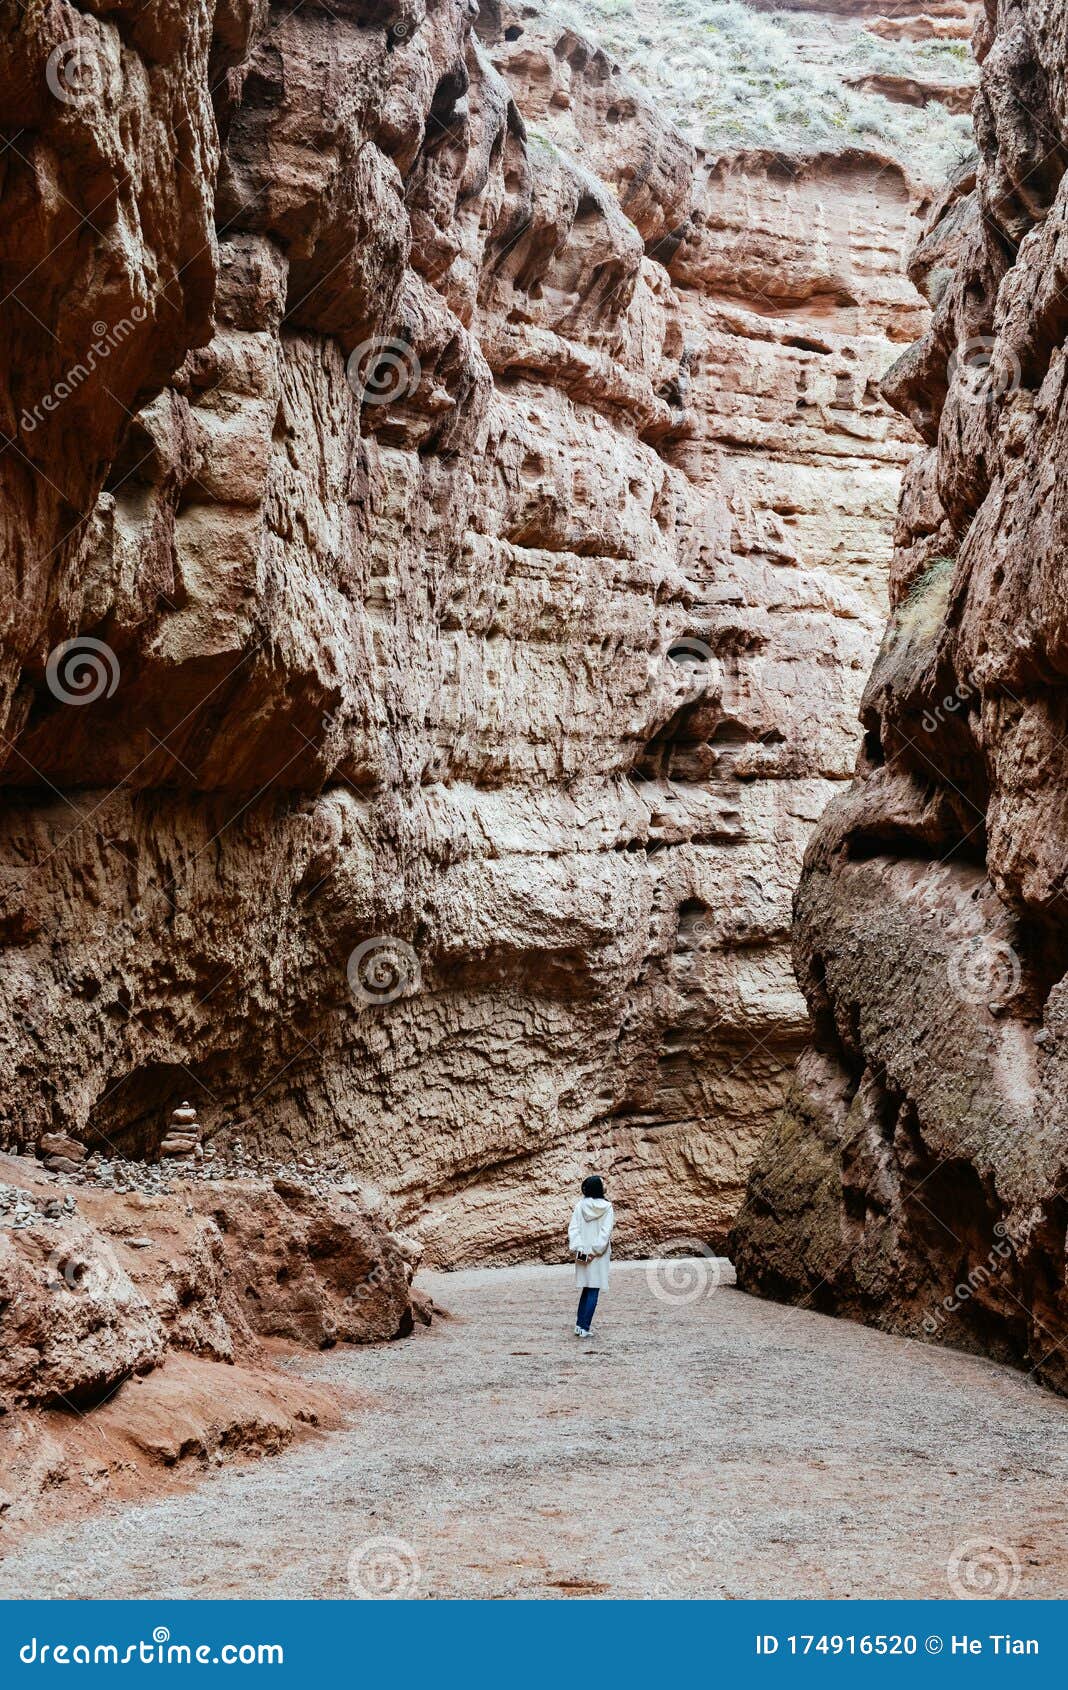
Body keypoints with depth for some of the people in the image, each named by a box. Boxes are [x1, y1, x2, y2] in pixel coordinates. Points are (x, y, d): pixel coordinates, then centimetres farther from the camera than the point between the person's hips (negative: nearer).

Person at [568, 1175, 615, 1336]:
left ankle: (579, 1324, 15)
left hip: (582, 1254, 3)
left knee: (586, 1289, 18)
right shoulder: (607, 1207, -8)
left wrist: (578, 1249, -11)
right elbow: (606, 1232, -16)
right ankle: (584, 1328, -2)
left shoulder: (579, 1206, -1)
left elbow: (573, 1229, -7)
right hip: (599, 1255, -3)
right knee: (593, 1291, 2)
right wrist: (595, 1251, -16)